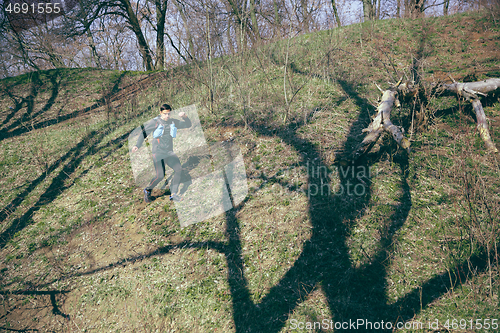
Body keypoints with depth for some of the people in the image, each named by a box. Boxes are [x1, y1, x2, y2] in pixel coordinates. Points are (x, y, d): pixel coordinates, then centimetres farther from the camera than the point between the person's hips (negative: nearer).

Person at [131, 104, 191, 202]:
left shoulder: (173, 122, 9)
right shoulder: (155, 122, -3)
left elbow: (188, 125, 14)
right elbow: (144, 132, 2)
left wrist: (185, 117, -6)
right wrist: (137, 145, -7)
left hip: (169, 152, 5)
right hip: (158, 152, -5)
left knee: (179, 169, -12)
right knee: (160, 175, -14)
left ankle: (173, 194, -2)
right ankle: (148, 190, 14)